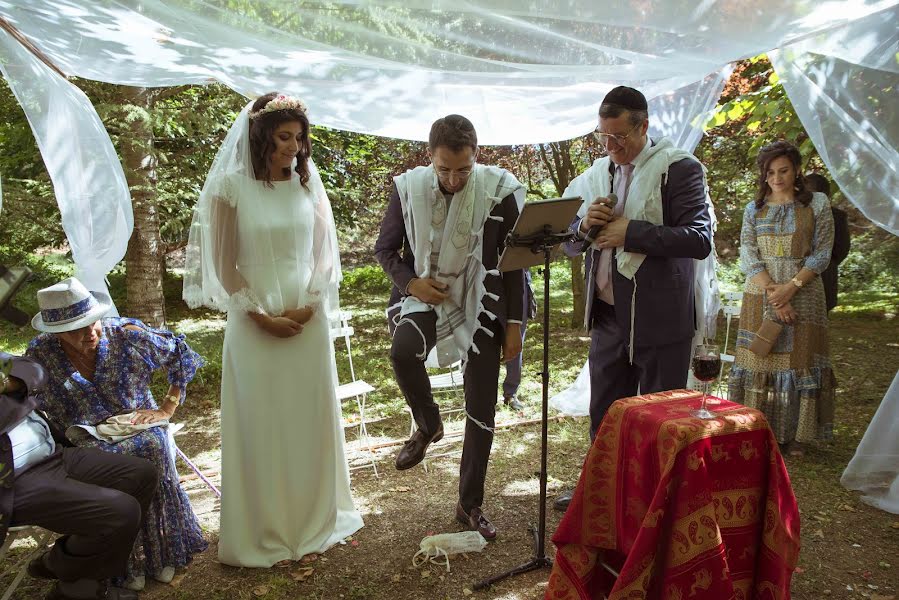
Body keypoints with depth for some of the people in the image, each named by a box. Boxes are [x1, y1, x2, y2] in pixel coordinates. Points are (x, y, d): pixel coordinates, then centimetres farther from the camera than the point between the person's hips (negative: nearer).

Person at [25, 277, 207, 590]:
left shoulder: (126, 335, -9)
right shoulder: (41, 355, -5)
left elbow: (183, 356, 1)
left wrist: (166, 409, -3)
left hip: (137, 425, 0)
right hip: (85, 439, 1)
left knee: (153, 448, -34)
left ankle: (162, 553, -14)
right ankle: (126, 562, -17)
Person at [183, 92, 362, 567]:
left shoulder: (308, 184, 4)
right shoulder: (231, 187, -5)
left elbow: (324, 254, 7)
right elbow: (225, 266, -4)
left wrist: (311, 305, -6)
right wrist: (264, 317, -9)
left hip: (308, 324, 3)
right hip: (255, 326, -3)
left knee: (309, 424, 12)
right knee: (260, 428, 7)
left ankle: (311, 525, 30)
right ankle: (264, 535, 24)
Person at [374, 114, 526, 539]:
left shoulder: (499, 191, -11)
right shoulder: (409, 188, -6)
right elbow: (385, 248, 6)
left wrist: (514, 324, -4)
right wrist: (410, 283, -13)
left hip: (482, 304, 0)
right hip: (427, 295, 1)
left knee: (482, 409, 3)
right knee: (402, 353, -32)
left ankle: (470, 505, 21)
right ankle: (428, 425, 1)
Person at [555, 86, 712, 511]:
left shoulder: (679, 168, -7)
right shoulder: (595, 175, 10)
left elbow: (700, 239, -17)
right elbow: (569, 244, 15)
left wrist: (631, 232, -19)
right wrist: (585, 225, -7)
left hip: (660, 320, -6)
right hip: (608, 317, 6)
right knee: (604, 413, 19)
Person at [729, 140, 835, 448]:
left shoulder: (817, 203, 4)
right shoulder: (754, 208, 9)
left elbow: (822, 253, -1)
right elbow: (748, 255, 0)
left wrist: (790, 287, -14)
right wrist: (772, 292, -12)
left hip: (803, 294, -1)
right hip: (760, 296, 2)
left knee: (799, 361, -1)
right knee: (759, 361, 1)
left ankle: (792, 434, 9)